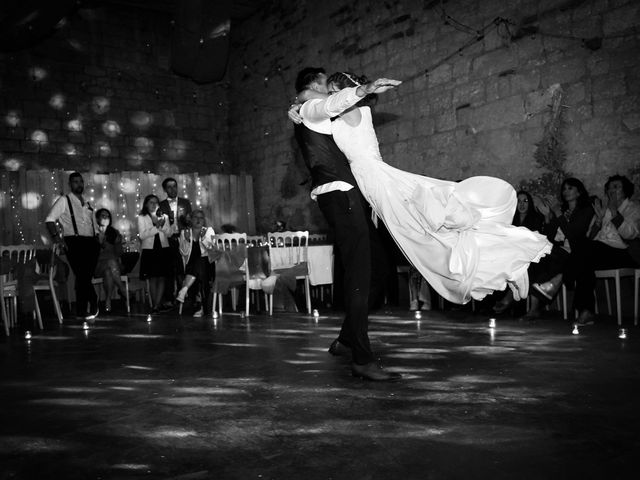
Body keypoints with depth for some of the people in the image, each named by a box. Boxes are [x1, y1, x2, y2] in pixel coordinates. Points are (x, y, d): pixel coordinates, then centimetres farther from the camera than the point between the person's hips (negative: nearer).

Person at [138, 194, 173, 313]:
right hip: (149, 250, -2)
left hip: (163, 250, 2)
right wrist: (156, 227, -15)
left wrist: (162, 224, -13)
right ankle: (156, 305, 5)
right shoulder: (141, 218, 3)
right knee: (152, 279, -1)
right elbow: (142, 235, -8)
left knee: (161, 278, 0)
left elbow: (169, 233, 3)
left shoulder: (164, 216, 11)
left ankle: (157, 305, 4)